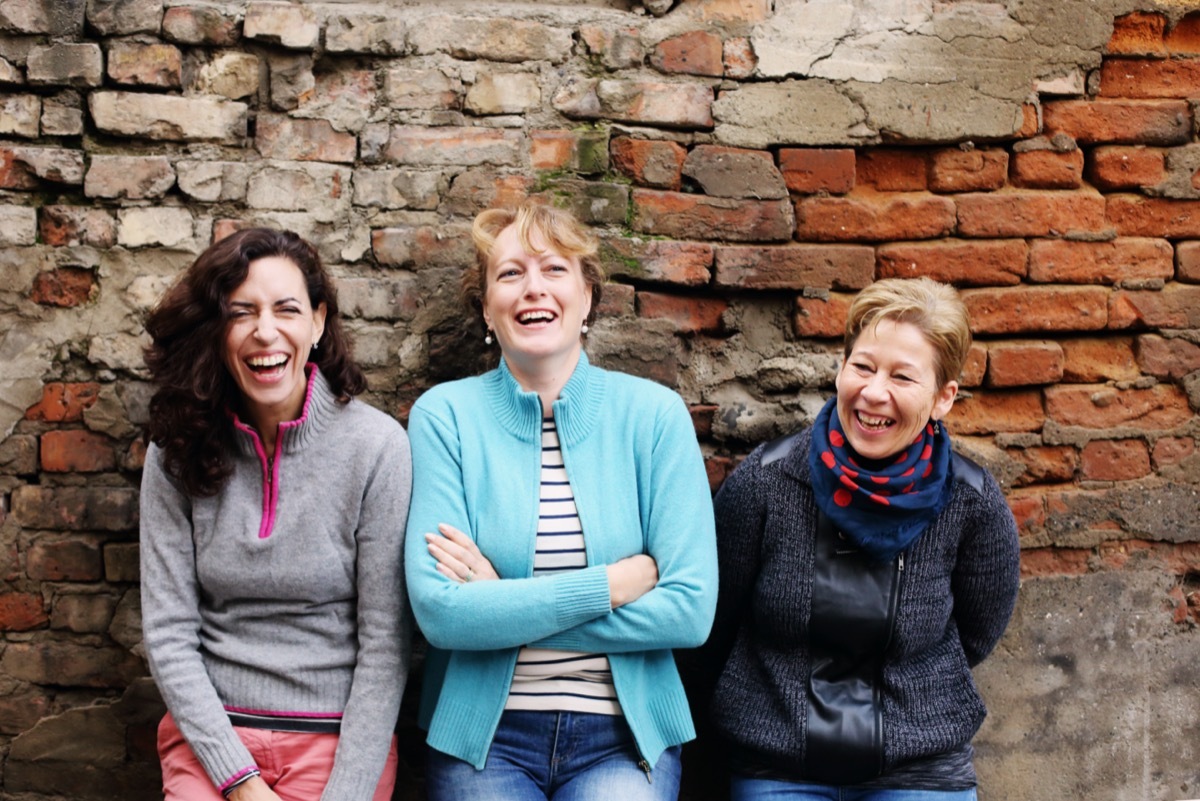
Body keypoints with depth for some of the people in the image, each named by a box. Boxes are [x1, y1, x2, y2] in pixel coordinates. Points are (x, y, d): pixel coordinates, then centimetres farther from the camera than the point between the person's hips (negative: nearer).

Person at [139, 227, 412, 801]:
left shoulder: (377, 446, -9)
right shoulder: (177, 453, -2)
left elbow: (385, 644, -9)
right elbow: (168, 632, -3)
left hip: (339, 741, -1)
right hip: (209, 737, 2)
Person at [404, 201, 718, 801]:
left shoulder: (653, 413, 1)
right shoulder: (445, 414, -1)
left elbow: (691, 610, -7)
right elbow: (439, 611, -11)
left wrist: (503, 605, -10)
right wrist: (618, 580, -12)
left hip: (623, 734, 0)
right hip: (483, 735, 0)